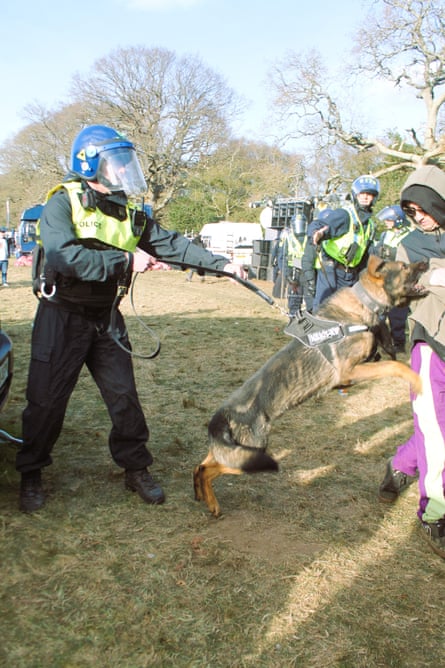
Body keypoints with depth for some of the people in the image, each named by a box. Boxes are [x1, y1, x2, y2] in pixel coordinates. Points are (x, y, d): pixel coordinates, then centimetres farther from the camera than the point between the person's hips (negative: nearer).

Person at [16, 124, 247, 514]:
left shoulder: (129, 210, 5)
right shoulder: (63, 203, -13)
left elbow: (170, 244, 3)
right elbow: (65, 256, -28)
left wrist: (222, 264, -3)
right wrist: (126, 261, -25)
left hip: (106, 317, 5)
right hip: (63, 316, -4)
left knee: (124, 396, 6)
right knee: (47, 399, 3)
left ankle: (136, 469, 23)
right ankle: (31, 475, 23)